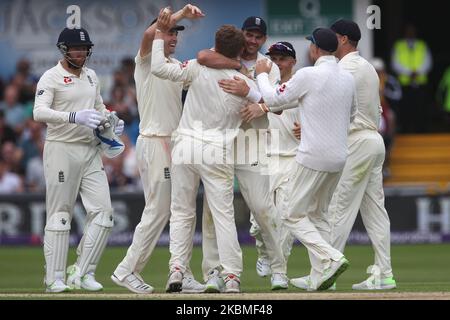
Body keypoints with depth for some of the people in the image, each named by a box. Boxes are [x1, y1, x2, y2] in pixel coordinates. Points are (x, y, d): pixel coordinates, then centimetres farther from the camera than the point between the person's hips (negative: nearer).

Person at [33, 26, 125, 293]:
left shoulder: (91, 76, 14)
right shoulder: (51, 78, -8)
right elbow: (39, 112, -22)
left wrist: (112, 121, 5)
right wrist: (75, 117, -35)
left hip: (91, 151, 6)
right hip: (62, 149, -6)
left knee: (103, 212, -3)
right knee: (60, 215, -2)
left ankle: (83, 273, 3)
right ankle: (55, 278, 2)